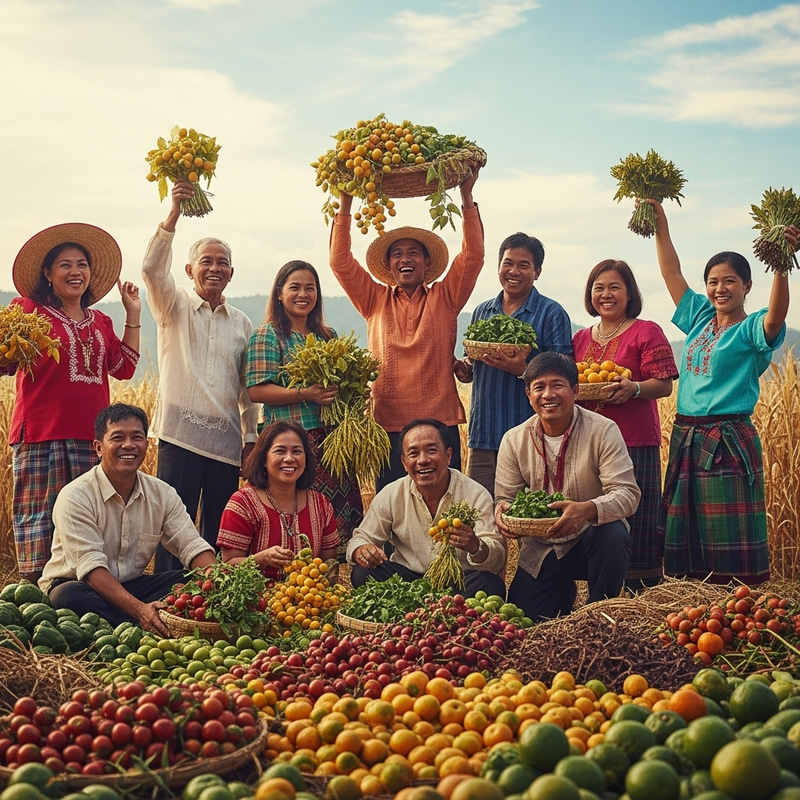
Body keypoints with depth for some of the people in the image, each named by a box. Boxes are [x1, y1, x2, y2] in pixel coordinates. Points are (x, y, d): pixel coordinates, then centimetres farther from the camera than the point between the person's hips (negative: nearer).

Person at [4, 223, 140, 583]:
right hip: (41, 434, -5)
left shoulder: (101, 322, 19)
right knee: (40, 519, -5)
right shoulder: (27, 309, 2)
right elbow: (6, 363, -1)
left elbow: (123, 368, 15)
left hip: (89, 436, 5)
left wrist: (133, 316, 16)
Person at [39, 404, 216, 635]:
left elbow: (192, 546, -6)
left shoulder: (163, 494, 1)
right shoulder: (75, 497, -16)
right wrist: (139, 609, -41)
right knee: (69, 596, -38)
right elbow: (90, 566, -26)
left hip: (133, 586, 5)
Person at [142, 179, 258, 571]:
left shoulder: (241, 323, 16)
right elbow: (152, 268, -13)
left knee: (219, 533, 7)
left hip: (227, 441, 3)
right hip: (180, 436, -3)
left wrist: (251, 437, 12)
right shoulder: (174, 307, 6)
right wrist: (174, 214, -25)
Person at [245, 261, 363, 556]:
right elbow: (256, 390, -9)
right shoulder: (267, 335, 0)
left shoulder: (329, 336, 18)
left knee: (341, 513, 2)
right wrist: (305, 394, -20)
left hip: (333, 437, 6)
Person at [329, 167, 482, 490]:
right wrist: (345, 203, -2)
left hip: (439, 423, -1)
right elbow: (340, 262, 4)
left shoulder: (444, 298, 9)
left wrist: (466, 196, -7)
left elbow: (473, 256, -2)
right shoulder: (376, 301, 12)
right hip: (387, 425, 1)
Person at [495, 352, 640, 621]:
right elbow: (505, 497, -1)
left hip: (593, 537, -3)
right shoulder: (514, 441, -3)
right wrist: (502, 511, -27)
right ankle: (565, 593, 27)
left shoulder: (603, 431, -14)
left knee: (612, 535, -36)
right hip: (540, 549, 3)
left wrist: (588, 509, -43)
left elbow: (627, 492, -21)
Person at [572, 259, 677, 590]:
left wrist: (634, 388, -25)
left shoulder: (647, 332, 0)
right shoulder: (581, 338, 16)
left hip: (636, 446, -5)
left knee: (635, 524, -4)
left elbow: (664, 385, -6)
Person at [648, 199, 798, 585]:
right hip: (685, 439, 7)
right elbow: (672, 272, 14)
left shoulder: (752, 330, -6)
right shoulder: (700, 317, 12)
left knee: (730, 549, -4)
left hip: (727, 443, -7)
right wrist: (660, 224, 9)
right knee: (686, 538, 12)